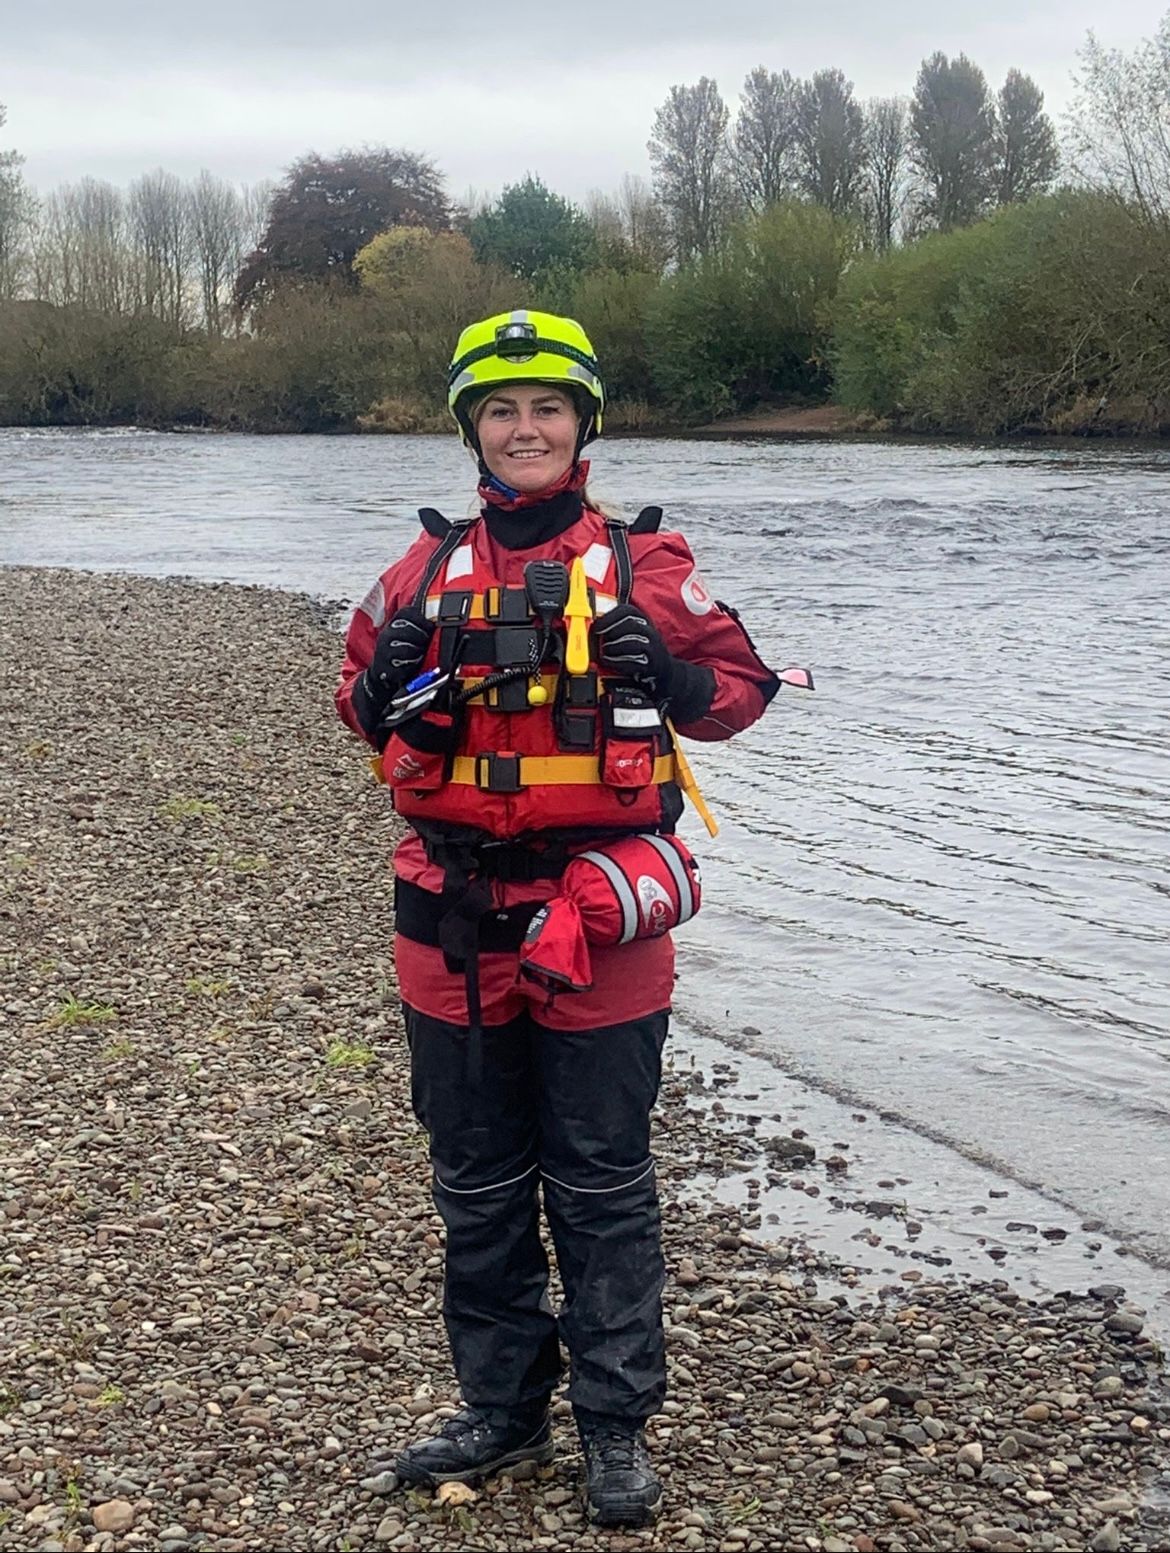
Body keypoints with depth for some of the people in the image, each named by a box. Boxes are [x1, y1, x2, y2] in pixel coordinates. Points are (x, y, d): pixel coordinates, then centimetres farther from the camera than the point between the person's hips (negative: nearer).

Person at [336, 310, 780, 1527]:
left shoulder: (640, 562, 0)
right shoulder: (430, 567, 8)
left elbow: (740, 685, 3)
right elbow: (359, 697, 15)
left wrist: (666, 674, -17)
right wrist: (389, 679, -8)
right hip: (455, 921, 4)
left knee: (602, 1186, 5)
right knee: (477, 1185, 14)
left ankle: (616, 1425, 18)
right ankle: (502, 1409, 29)